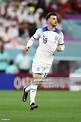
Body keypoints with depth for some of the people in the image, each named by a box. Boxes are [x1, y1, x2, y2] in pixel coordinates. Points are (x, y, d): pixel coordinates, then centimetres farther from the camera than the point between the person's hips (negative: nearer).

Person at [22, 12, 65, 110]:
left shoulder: (59, 34, 6)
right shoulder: (40, 31, -1)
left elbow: (62, 46, 16)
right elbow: (32, 39, 12)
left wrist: (60, 48, -7)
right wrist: (28, 46, -6)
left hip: (48, 61, 3)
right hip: (39, 58, -3)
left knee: (39, 82, 5)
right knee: (36, 79, -14)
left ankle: (26, 89, 35)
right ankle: (32, 102, -11)